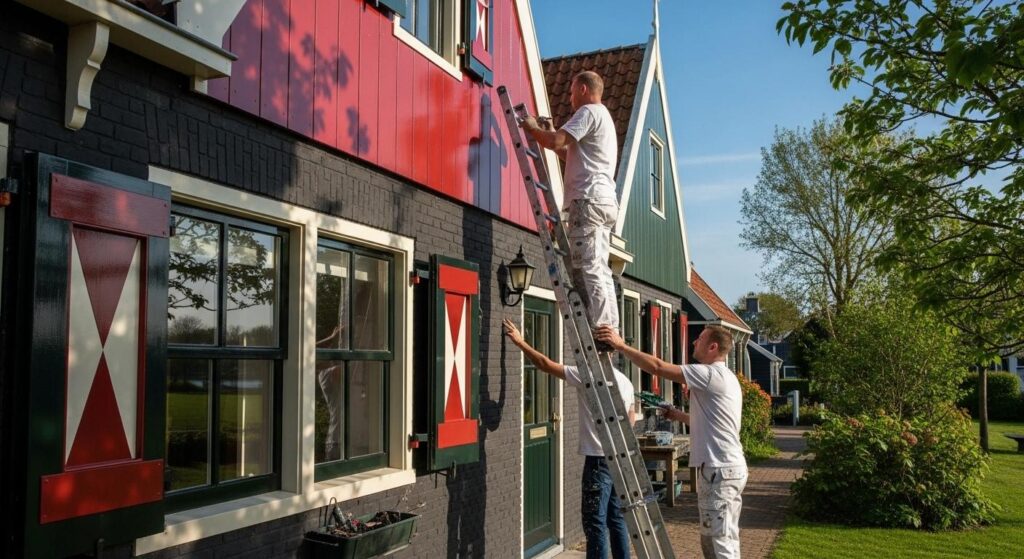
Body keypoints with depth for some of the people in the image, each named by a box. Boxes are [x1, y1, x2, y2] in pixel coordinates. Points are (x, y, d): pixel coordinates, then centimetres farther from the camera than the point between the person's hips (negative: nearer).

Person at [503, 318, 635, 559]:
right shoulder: (624, 380, 11)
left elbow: (545, 365, -13)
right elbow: (632, 417, 21)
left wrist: (521, 342, -5)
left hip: (599, 459, -8)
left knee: (595, 521, -3)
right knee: (616, 518, 15)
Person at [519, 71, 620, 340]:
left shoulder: (589, 112, -3)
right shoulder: (604, 117, 30)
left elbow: (555, 141, -16)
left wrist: (531, 127, 2)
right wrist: (547, 136, 25)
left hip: (589, 199, -10)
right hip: (604, 202, 10)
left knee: (587, 269, -14)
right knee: (600, 271, 7)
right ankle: (610, 331, 5)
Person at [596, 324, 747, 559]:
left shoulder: (710, 374, -16)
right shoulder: (725, 377, 16)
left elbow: (657, 367, -21)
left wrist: (620, 345, -16)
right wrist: (678, 415, 20)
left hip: (718, 470, -10)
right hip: (730, 468, 10)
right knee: (718, 540, 18)